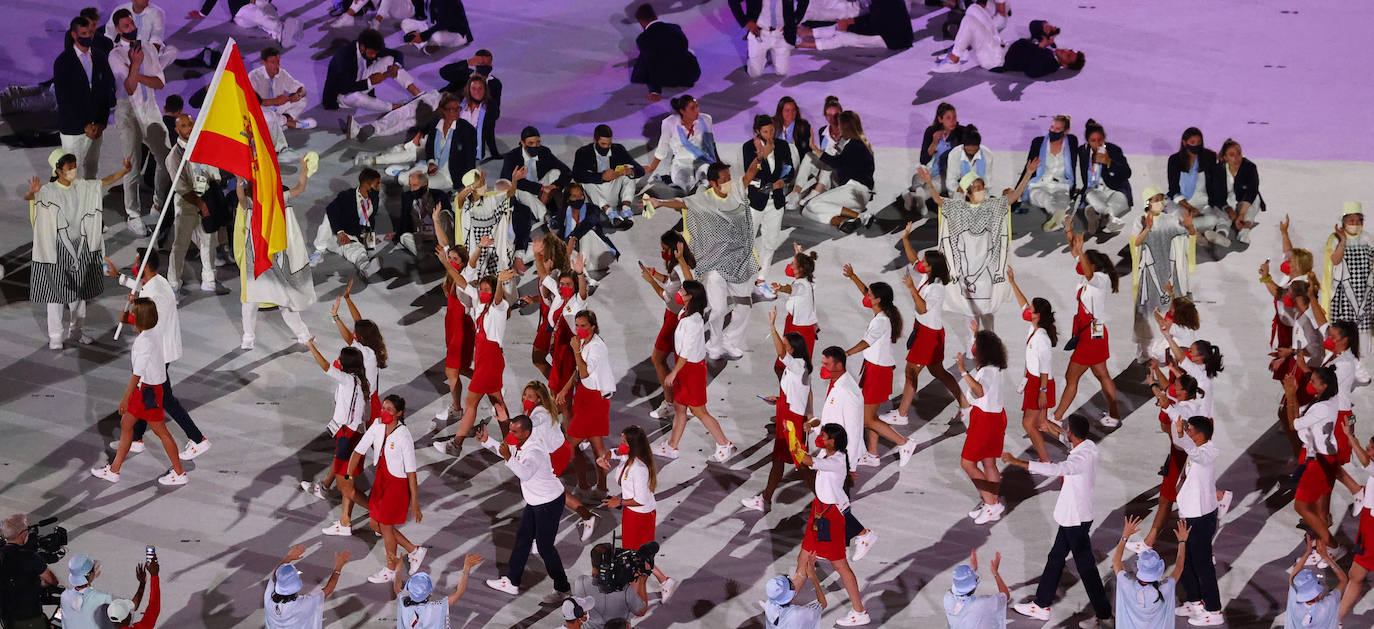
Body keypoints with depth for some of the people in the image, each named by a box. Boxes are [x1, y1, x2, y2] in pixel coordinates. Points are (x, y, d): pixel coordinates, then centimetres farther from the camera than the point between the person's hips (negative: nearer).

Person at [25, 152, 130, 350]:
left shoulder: (82, 187, 1)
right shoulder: (48, 191, -15)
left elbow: (105, 182, 5)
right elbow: (28, 197, -31)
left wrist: (125, 170, -9)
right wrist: (32, 192, -55)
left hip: (80, 247, 6)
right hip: (57, 248, -6)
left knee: (80, 290, 16)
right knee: (56, 291, 1)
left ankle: (75, 330, 32)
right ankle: (55, 336, 12)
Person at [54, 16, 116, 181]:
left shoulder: (100, 58, 5)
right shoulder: (62, 62, -10)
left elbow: (107, 91, 5)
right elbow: (64, 99, -12)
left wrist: (101, 123, -5)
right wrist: (85, 125, -15)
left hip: (96, 126, 4)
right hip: (73, 127, -4)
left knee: (92, 168, 13)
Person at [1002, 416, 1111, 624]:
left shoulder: (1081, 458, -30)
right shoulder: (1089, 446, -2)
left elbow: (1054, 469, -45)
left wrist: (1017, 462, -46)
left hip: (1077, 520, -10)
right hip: (1071, 516, 10)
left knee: (1086, 567, 1)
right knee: (1055, 559, 19)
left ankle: (1104, 615, 12)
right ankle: (1041, 605, 30)